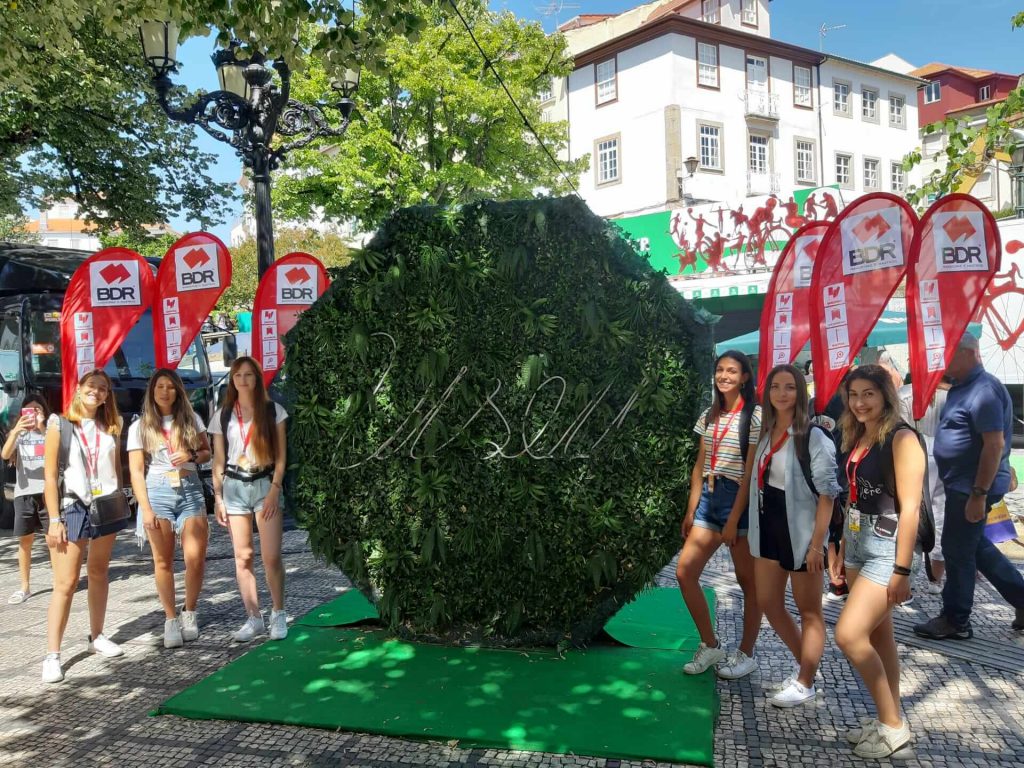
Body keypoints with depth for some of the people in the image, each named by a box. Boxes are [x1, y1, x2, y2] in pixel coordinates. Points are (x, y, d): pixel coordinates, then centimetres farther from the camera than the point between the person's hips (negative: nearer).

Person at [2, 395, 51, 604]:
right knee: (25, 540, 6)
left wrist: (42, 429, -18)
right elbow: (5, 455, -8)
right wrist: (16, 431, -24)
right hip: (24, 493, 2)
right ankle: (24, 587, 13)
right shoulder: (18, 433, 11)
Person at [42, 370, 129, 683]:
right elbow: (50, 475, -6)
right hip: (73, 507, -4)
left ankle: (96, 637, 25)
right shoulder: (60, 424, -3)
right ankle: (52, 655, -2)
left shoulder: (109, 427, 9)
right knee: (66, 583, -7)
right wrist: (54, 519, -11)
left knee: (99, 573, 14)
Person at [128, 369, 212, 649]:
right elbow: (136, 471, 2)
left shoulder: (191, 419, 10)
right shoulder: (140, 427, 6)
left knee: (196, 557, -7)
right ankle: (171, 620, 13)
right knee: (163, 561, 2)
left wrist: (192, 456, -8)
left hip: (190, 490, 1)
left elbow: (208, 452, 15)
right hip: (158, 492, -1)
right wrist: (146, 508, -6)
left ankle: (189, 613, 13)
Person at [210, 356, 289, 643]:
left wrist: (275, 489, -8)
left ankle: (278, 615, 10)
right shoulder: (223, 416, 8)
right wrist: (218, 497, 3)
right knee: (242, 557, 4)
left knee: (271, 557, -6)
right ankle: (254, 618, 13)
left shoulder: (272, 410, 3)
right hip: (234, 487, 2)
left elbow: (280, 455, 1)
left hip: (265, 483, -2)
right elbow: (218, 460, 9)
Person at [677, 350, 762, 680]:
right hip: (709, 497, 7)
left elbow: (750, 472, -12)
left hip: (739, 500, -6)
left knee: (748, 580, 6)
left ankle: (746, 654, 21)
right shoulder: (709, 416, 12)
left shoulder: (754, 415, -7)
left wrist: (733, 521, -15)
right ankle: (710, 646, 16)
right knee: (684, 572, 1)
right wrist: (690, 511, 7)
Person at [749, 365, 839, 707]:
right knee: (768, 603, 14)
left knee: (809, 611, 8)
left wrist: (817, 542, -18)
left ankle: (805, 683, 20)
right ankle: (806, 667, 32)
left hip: (800, 530, -7)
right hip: (769, 528, 8)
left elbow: (827, 492, -15)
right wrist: (756, 528, 12)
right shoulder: (766, 432, 7)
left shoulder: (813, 437, -14)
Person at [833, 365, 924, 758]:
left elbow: (910, 507, -18)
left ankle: (894, 725, 7)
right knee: (878, 637, 15)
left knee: (849, 635, -11)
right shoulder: (856, 438, 9)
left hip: (887, 547, -8)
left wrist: (902, 570, -19)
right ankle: (889, 720, 28)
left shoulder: (901, 438, -14)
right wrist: (843, 549, 15)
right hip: (858, 543, 8)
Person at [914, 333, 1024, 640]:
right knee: (976, 546, 20)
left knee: (958, 550, 1)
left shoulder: (984, 390, -20)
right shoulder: (962, 387, 12)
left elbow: (995, 445, -25)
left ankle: (955, 621, 15)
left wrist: (979, 495, -25)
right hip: (961, 484, 10)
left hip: (972, 487, -10)